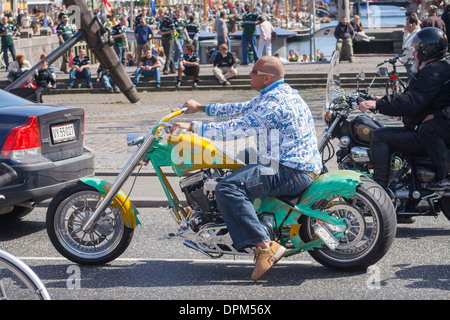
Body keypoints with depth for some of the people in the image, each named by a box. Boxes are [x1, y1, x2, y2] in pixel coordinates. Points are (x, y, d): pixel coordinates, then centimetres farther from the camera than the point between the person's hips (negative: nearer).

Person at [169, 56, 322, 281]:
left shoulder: (275, 103, -18)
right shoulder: (279, 93, 15)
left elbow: (237, 128, -21)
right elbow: (241, 109, 24)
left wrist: (193, 127, -15)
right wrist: (201, 108, 27)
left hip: (292, 172, -11)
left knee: (228, 188, -23)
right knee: (239, 174, 30)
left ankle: (265, 246, -27)